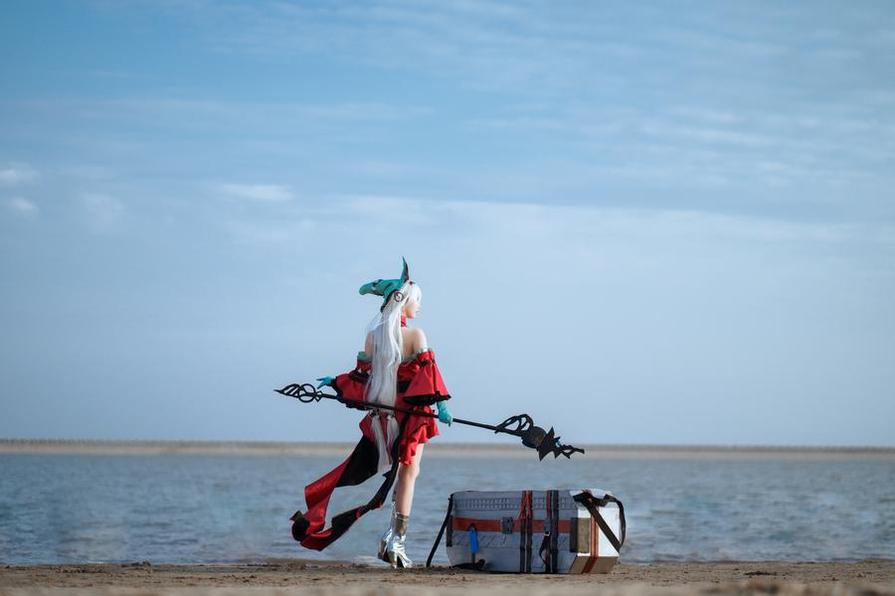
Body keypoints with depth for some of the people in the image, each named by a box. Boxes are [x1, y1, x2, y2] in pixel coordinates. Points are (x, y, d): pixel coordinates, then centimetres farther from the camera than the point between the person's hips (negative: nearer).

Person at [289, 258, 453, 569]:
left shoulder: (373, 334, 5)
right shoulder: (415, 334, -8)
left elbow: (363, 376, 7)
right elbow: (427, 371, -16)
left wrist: (336, 382, 22)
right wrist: (440, 403, -18)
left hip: (380, 413, 5)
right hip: (410, 412, -5)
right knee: (408, 472, 2)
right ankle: (395, 541, -1)